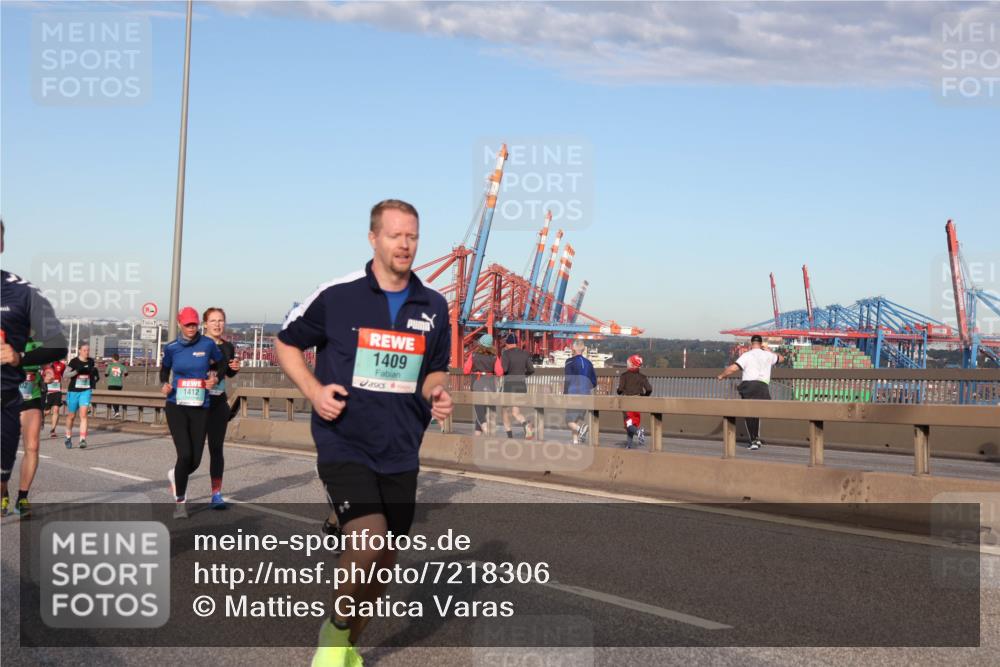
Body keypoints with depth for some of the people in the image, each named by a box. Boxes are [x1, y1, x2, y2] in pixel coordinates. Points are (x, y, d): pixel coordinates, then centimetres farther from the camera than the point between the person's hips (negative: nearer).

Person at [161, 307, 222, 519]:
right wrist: (164, 385, 0)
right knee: (185, 454, -14)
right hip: (176, 406, -1)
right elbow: (164, 369, 18)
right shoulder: (171, 348, 0)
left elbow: (221, 364, 16)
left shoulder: (208, 344, -2)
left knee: (195, 460, 2)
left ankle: (176, 475, 40)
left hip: (200, 407, 1)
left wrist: (214, 378, -3)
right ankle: (179, 500, 7)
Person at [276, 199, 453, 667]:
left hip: (401, 454, 5)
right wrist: (313, 391, -11)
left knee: (382, 562, 11)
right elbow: (286, 344, 5)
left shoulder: (433, 307, 4)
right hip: (344, 446, -5)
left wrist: (436, 393, -5)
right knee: (369, 541, -24)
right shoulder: (336, 295, -8)